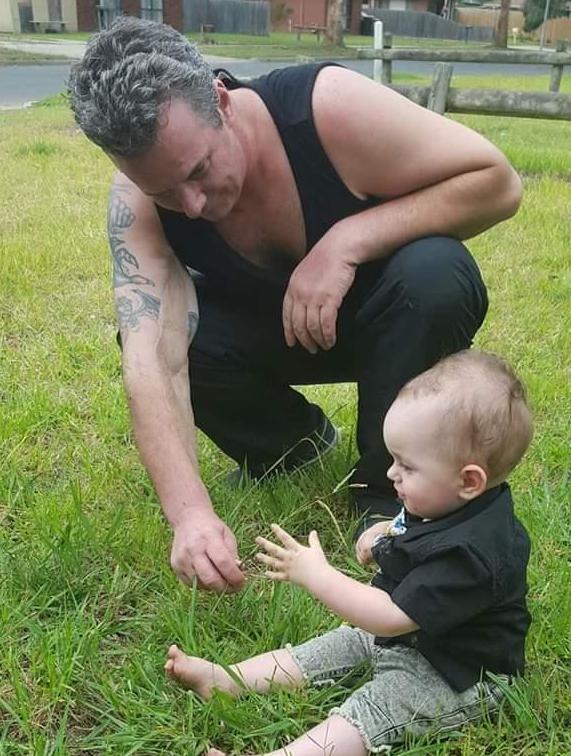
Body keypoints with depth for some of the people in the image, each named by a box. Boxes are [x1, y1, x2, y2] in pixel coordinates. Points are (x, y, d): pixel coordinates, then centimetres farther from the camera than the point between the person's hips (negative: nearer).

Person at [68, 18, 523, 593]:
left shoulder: (328, 106, -31)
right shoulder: (139, 201, -24)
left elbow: (497, 182, -26)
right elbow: (151, 363, -34)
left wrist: (347, 240, -37)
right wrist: (190, 513, -47)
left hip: (394, 319, -2)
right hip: (269, 326, 2)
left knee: (434, 273, -34)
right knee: (153, 329, -23)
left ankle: (388, 486, -11)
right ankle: (295, 440, 5)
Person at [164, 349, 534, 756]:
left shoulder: (466, 552, -35)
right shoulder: (452, 507, -3)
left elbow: (391, 617, -33)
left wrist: (316, 575, -29)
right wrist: (388, 534, 1)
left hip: (457, 676, -10)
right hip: (406, 637, 10)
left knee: (370, 711, -24)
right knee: (343, 642, 7)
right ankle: (226, 680, 10)